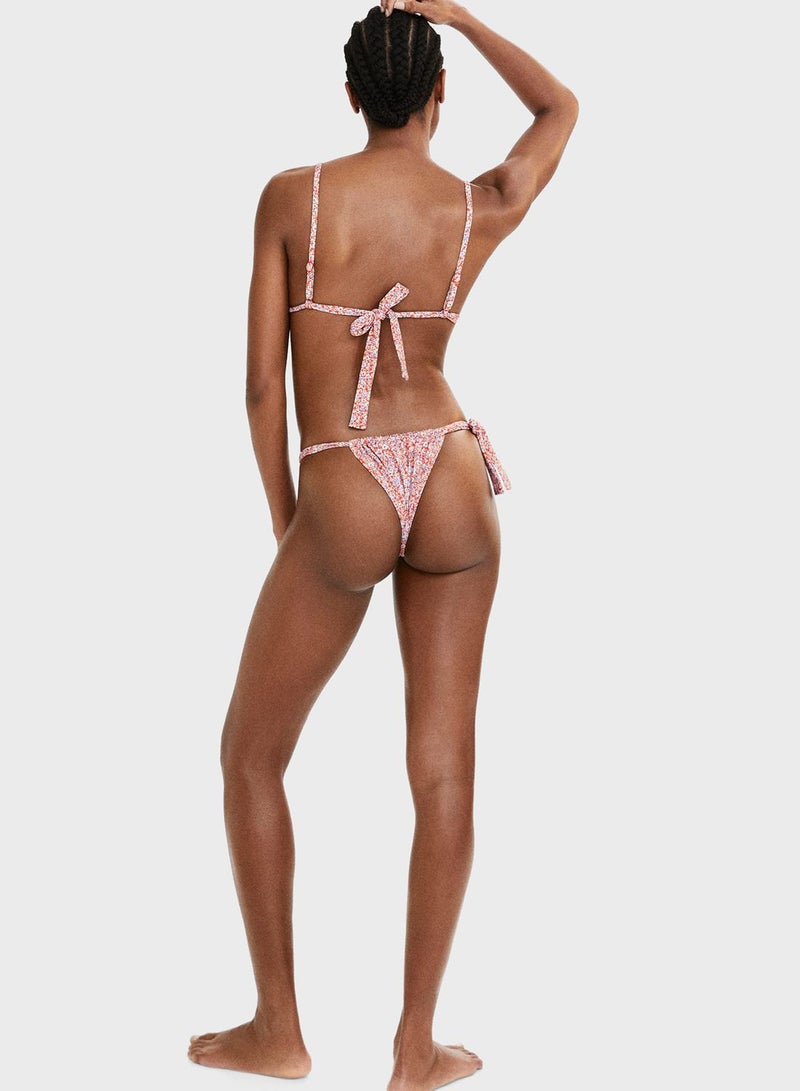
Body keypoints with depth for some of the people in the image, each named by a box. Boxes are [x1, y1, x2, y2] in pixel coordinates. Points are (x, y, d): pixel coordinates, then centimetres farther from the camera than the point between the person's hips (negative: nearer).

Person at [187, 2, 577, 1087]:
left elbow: (263, 382, -3)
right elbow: (561, 106, 26)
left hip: (341, 500, -2)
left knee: (252, 756, 15)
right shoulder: (482, 208, 3)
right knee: (445, 771, 8)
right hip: (455, 485, 3)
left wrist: (282, 518, 10)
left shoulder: (291, 197, -3)